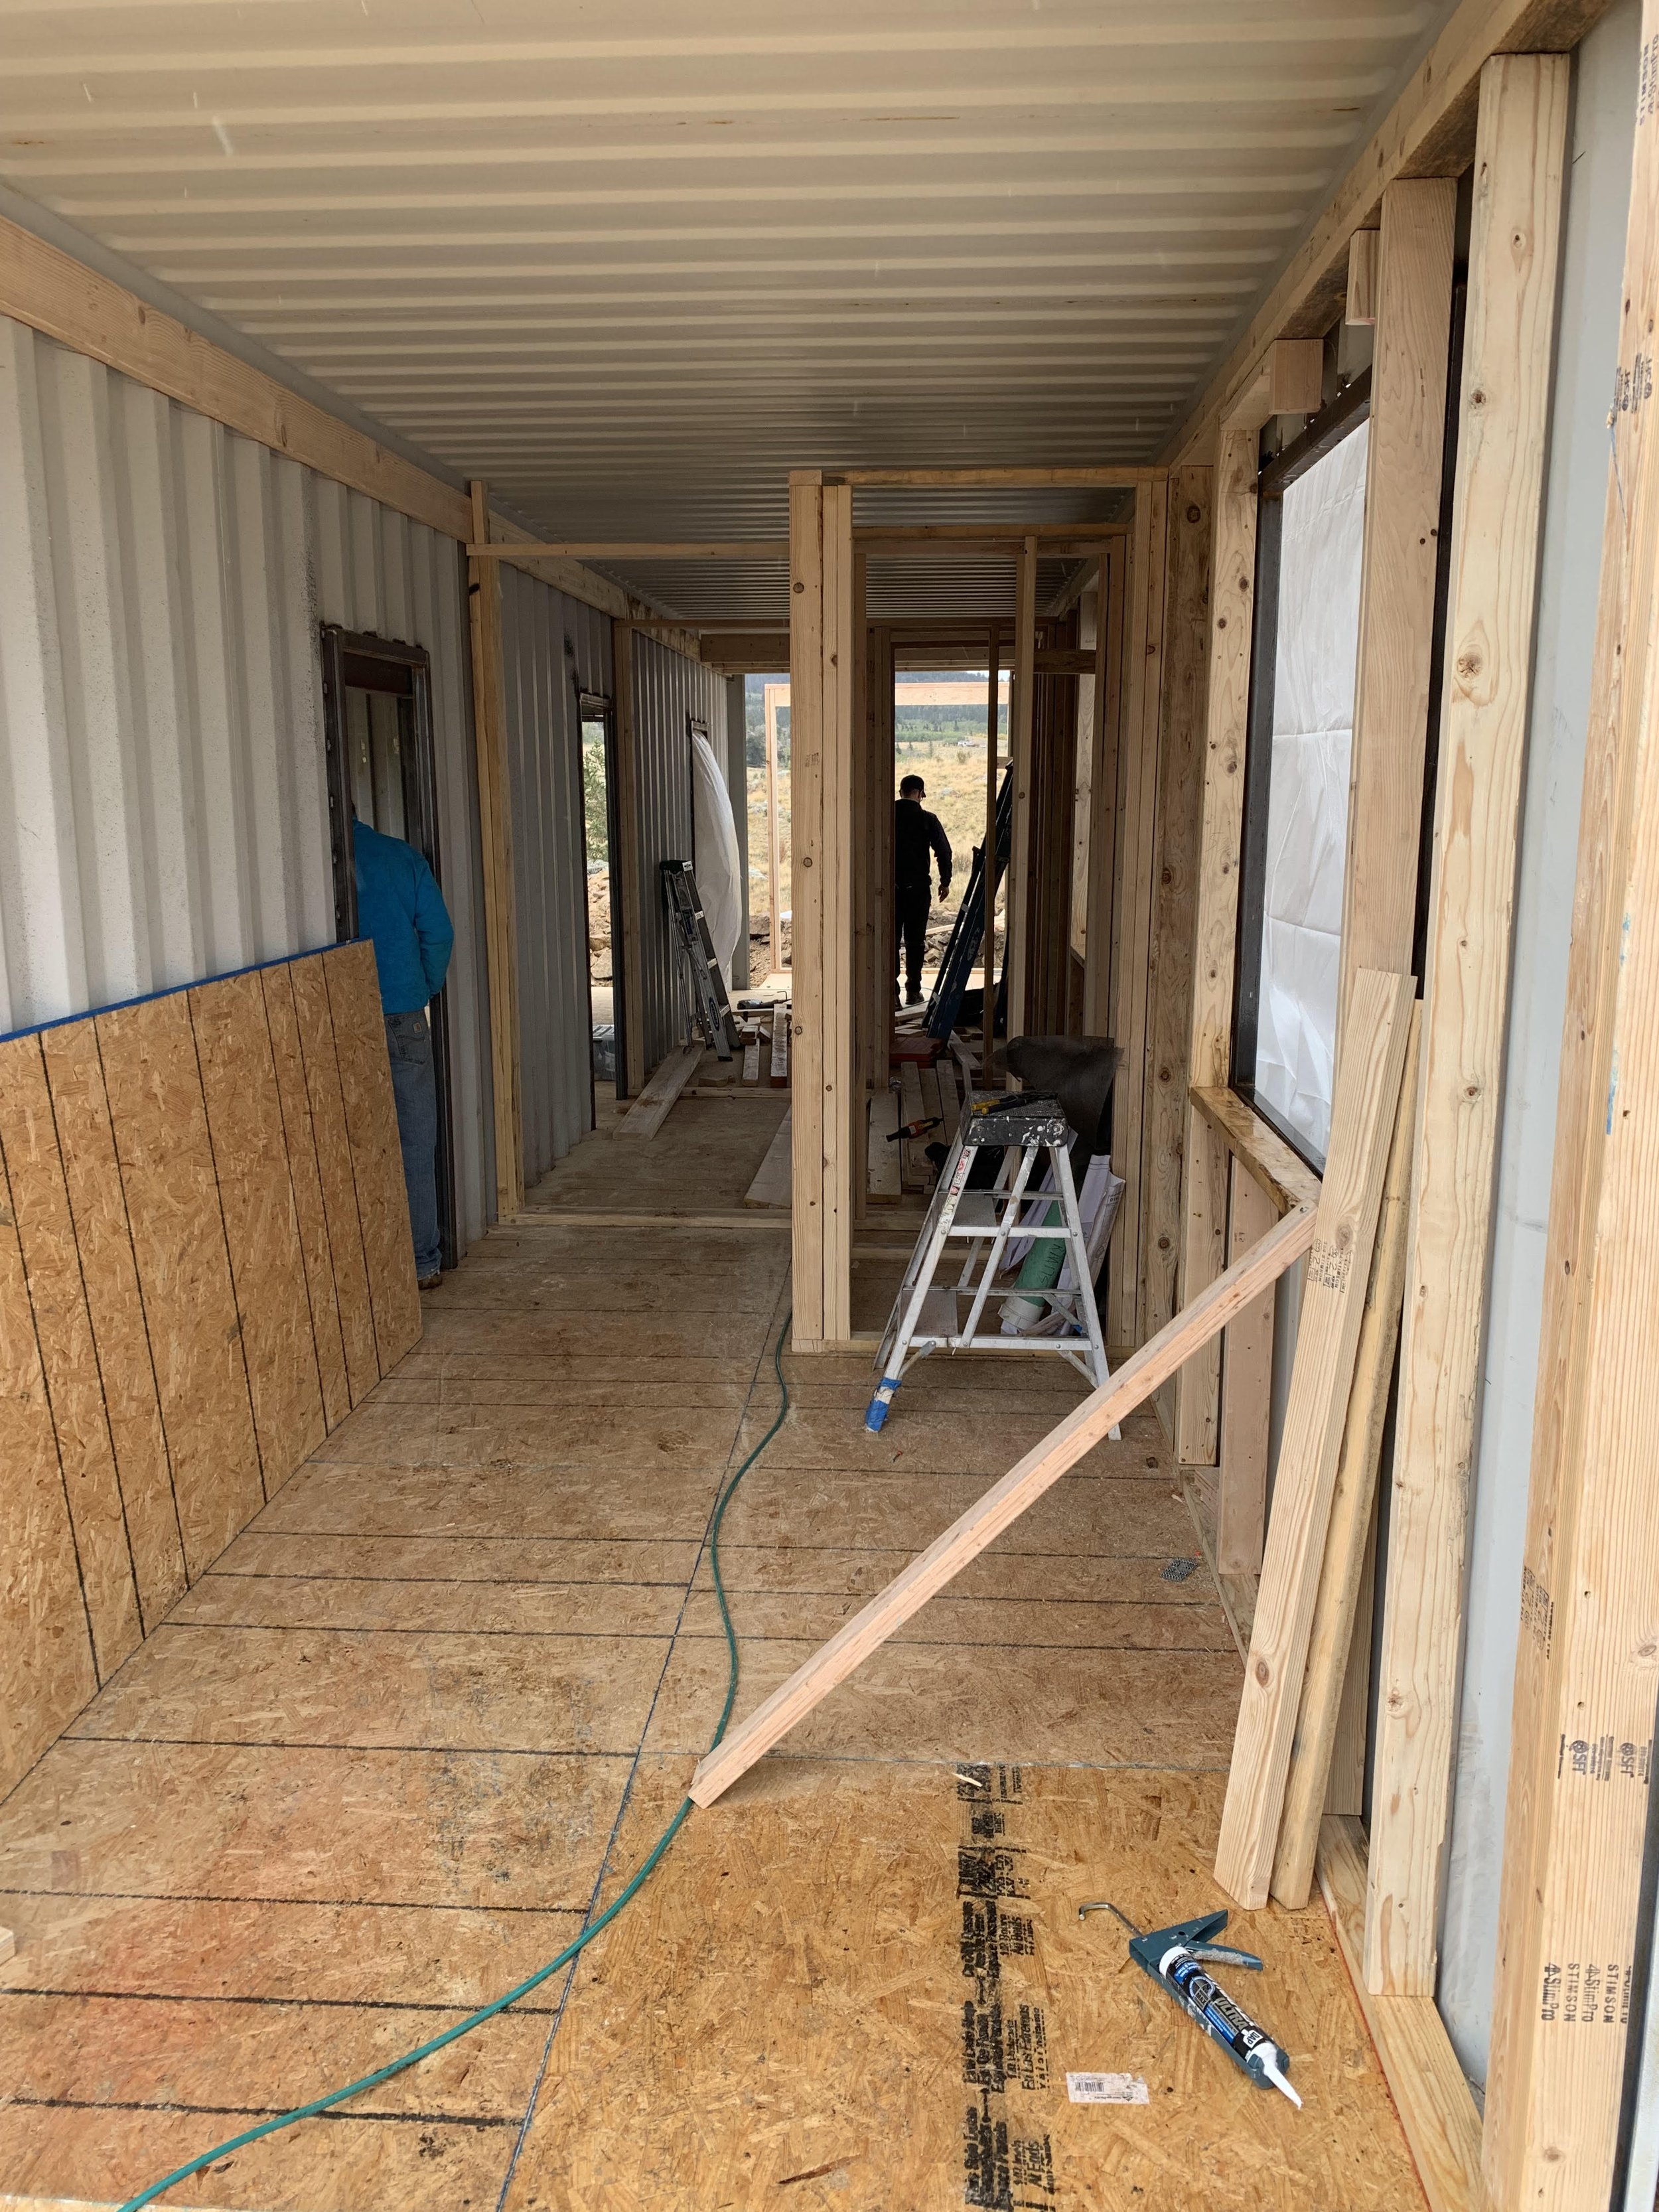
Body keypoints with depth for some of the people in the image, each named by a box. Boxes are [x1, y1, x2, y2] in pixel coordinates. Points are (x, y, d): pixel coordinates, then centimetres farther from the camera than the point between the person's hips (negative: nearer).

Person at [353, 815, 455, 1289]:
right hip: (403, 1018, 1)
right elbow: (439, 933, -2)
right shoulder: (402, 856, 2)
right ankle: (422, 1263, 12)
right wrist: (426, 989, 11)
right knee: (415, 1144, 8)